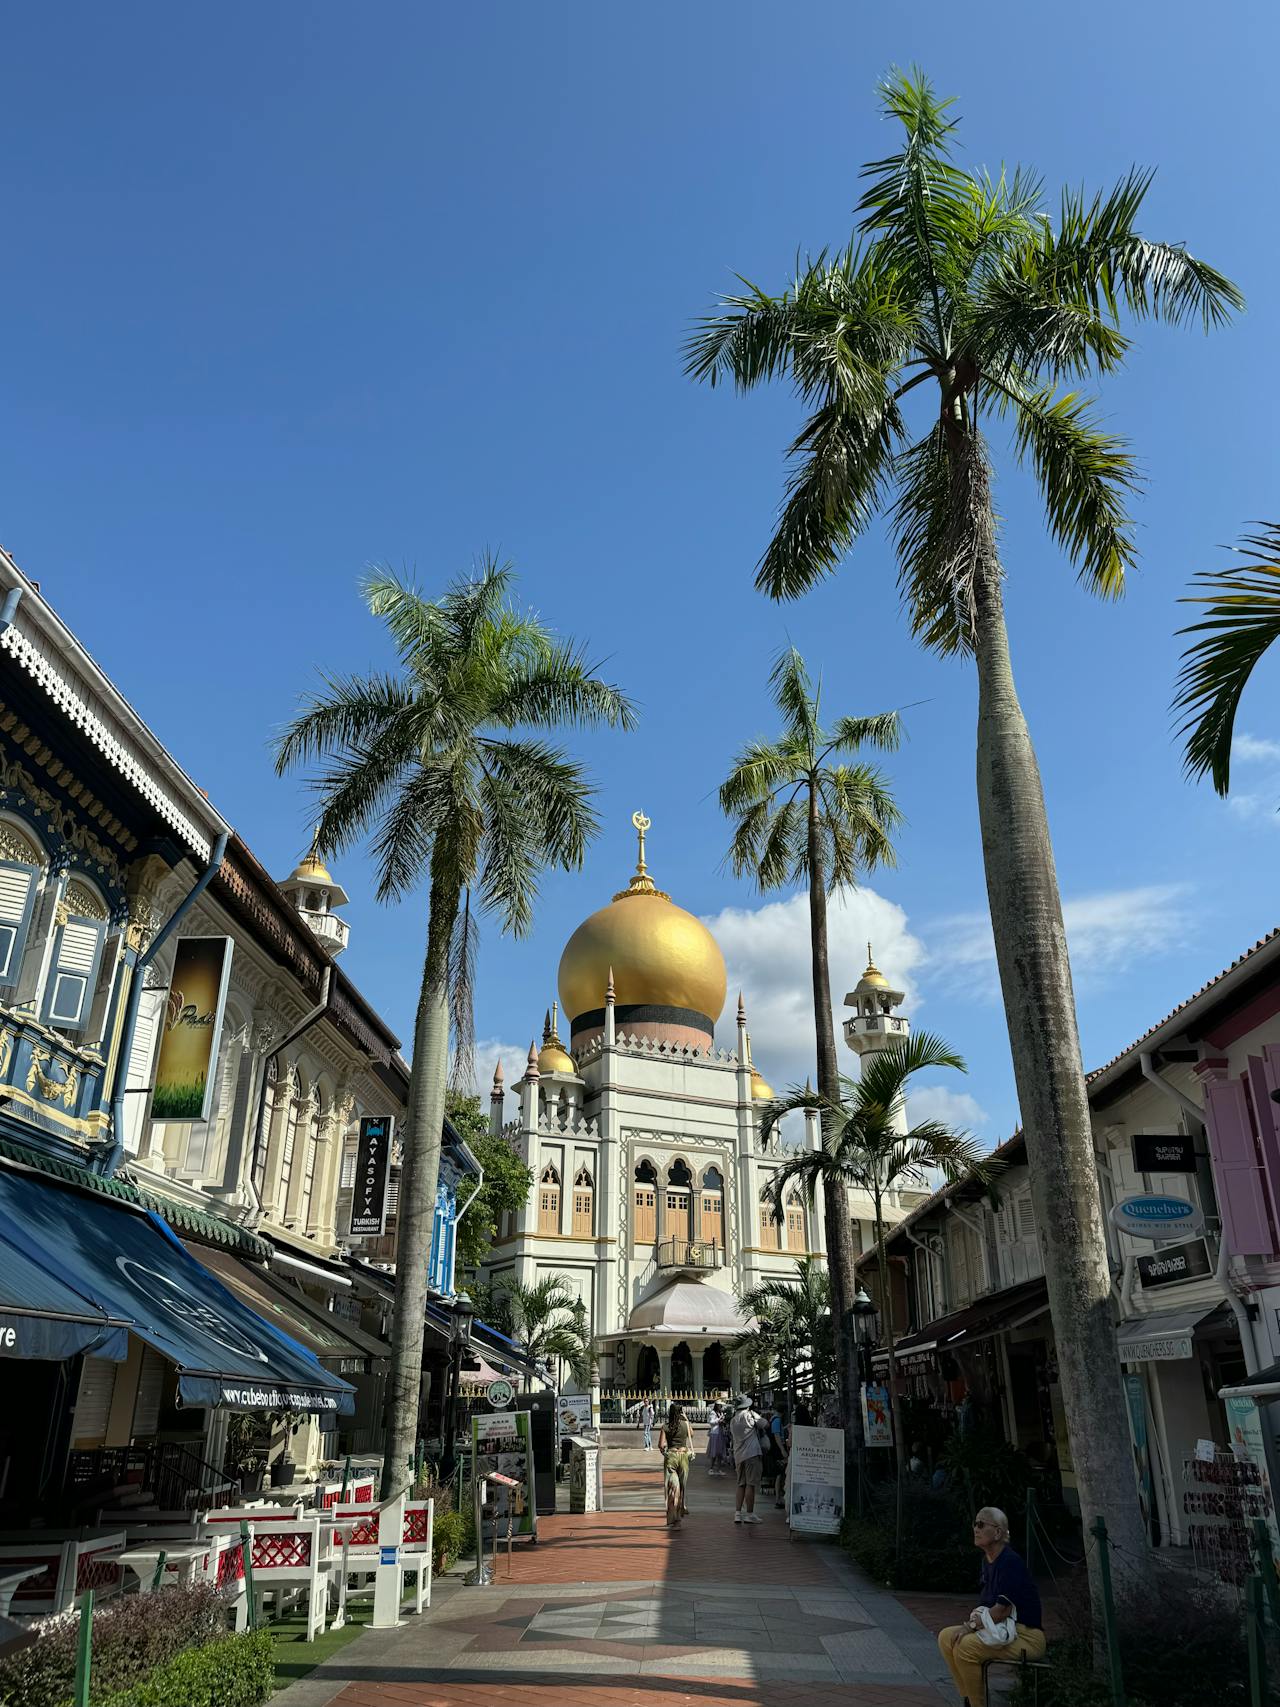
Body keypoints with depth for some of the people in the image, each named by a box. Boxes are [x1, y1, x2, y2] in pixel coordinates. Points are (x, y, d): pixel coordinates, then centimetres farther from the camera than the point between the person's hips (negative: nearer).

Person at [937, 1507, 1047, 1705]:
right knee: (946, 1637, -2)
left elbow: (1003, 1609, -22)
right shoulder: (987, 1560, 10)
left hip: (1027, 1636, -9)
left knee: (965, 1647, -27)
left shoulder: (1011, 1562, -18)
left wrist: (972, 1625, -17)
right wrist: (977, 1614, -4)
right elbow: (985, 1602, 17)